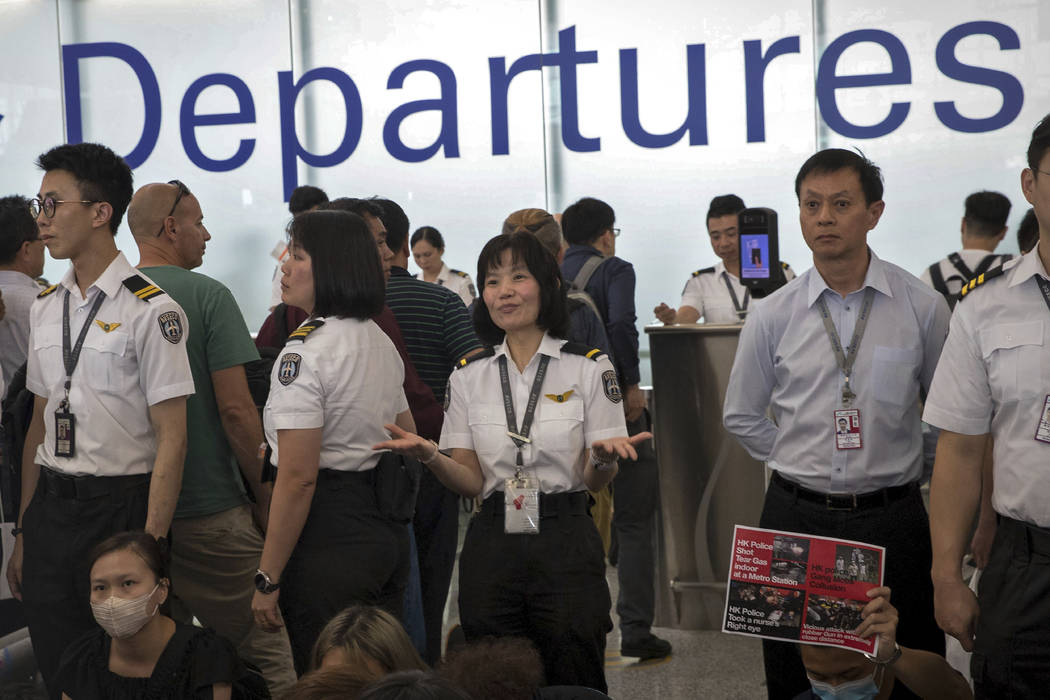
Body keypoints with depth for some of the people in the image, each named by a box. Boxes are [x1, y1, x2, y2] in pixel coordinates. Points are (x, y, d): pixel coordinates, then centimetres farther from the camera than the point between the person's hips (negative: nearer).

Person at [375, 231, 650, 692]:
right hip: (492, 547, 3)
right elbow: (471, 482, 5)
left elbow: (595, 481, -2)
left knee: (574, 683, 4)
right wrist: (429, 456, -14)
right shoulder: (468, 376, 7)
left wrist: (604, 458, -24)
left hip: (565, 546, -2)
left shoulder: (589, 368, -1)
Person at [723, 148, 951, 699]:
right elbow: (741, 416, 12)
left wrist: (892, 467, 8)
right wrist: (800, 464, 6)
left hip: (893, 517, -1)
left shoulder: (923, 307, -2)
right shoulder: (772, 317, 1)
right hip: (796, 517, 1)